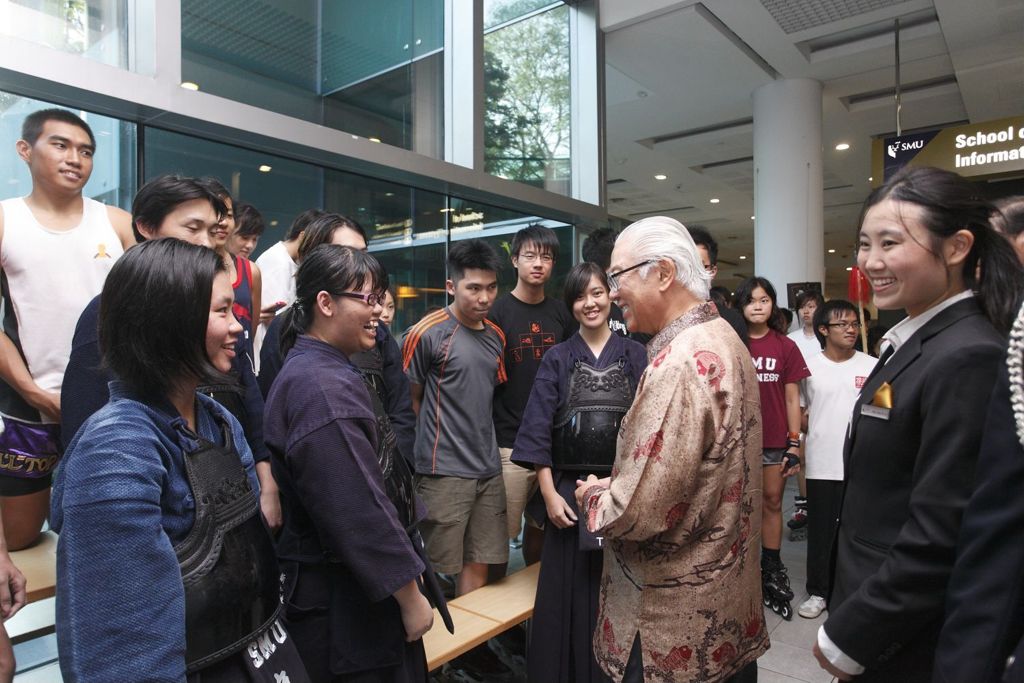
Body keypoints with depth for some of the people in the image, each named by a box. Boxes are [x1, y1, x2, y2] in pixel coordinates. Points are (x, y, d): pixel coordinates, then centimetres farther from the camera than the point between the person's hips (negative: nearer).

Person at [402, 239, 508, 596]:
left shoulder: (496, 336, 9)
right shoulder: (428, 333, -11)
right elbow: (411, 399, -4)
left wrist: (478, 438, 12)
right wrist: (439, 439, 1)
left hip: (488, 469, 6)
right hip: (443, 471, -6)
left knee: (479, 566, 14)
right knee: (436, 569, 5)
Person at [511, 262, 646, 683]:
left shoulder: (636, 356, 5)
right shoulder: (557, 359, 3)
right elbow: (538, 429, -1)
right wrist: (549, 494, -7)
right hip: (569, 490, 0)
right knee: (568, 593, 6)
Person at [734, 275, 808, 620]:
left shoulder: (786, 347, 2)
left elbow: (792, 399, 3)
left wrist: (794, 444, 0)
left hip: (775, 440, 1)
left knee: (772, 503, 10)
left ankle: (772, 571, 22)